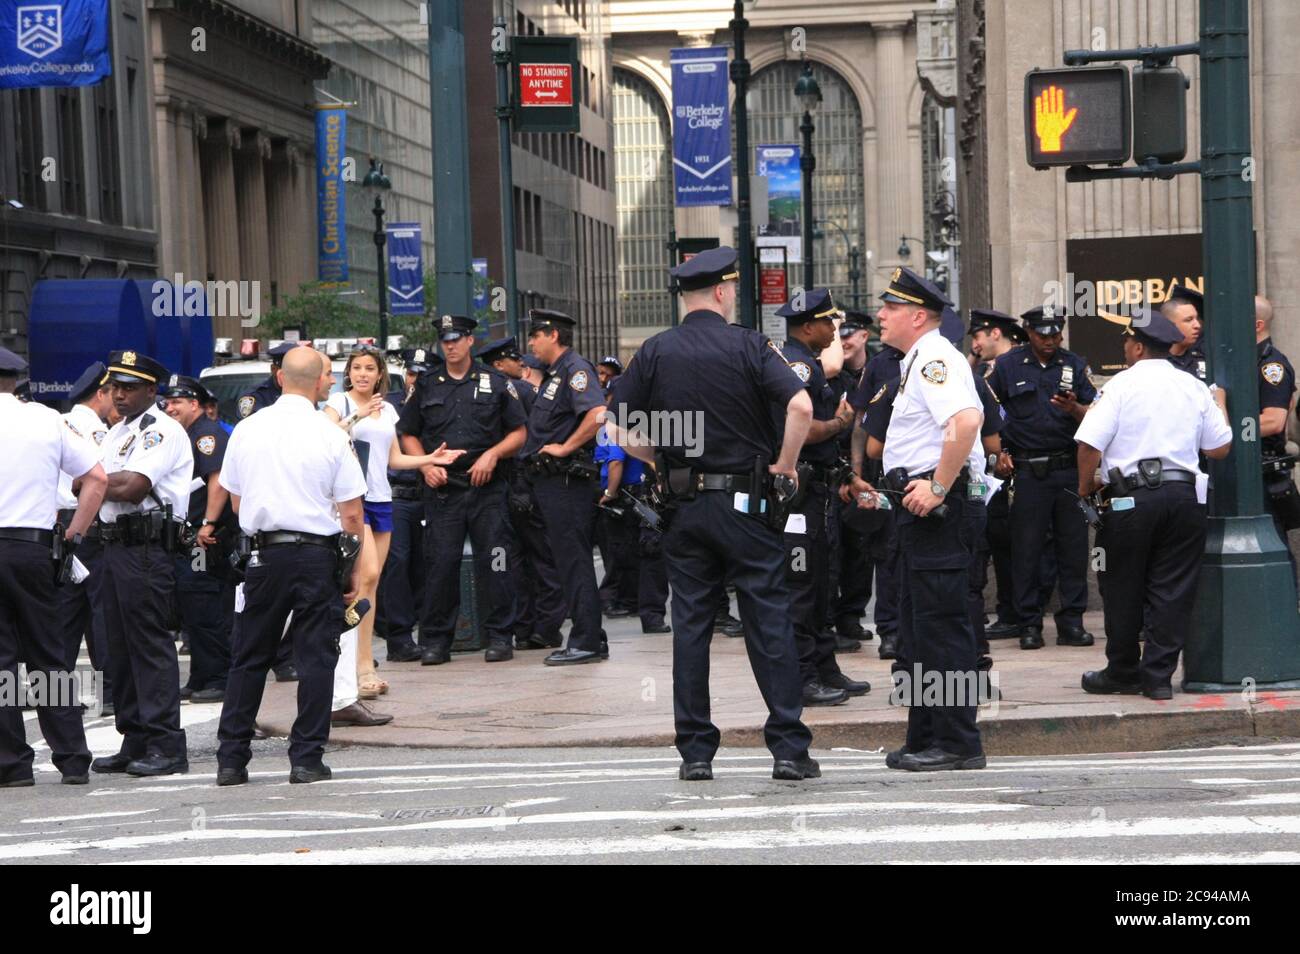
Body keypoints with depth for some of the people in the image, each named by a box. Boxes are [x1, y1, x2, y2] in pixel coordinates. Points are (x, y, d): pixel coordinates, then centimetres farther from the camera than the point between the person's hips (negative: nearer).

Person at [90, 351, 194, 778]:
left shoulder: (162, 431, -8)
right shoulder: (117, 433, 21)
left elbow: (131, 486, -18)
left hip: (146, 549, -9)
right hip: (115, 546, 9)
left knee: (150, 645, -9)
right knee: (121, 647, 10)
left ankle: (166, 746, -7)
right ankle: (135, 743, 16)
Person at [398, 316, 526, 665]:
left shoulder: (496, 383, 8)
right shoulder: (427, 386, 12)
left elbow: (518, 433, 8)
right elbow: (409, 435, 16)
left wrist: (492, 455, -8)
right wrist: (426, 465, -2)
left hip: (487, 487, -1)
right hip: (442, 488, 1)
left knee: (493, 562, -3)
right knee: (440, 563, -2)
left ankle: (499, 636, 5)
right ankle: (435, 640, 5)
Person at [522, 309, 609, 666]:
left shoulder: (575, 369, -12)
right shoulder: (554, 375, 20)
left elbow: (598, 414, -28)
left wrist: (565, 447, -20)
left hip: (566, 481, -10)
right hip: (549, 483, 10)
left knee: (574, 560, -8)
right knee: (568, 560, 12)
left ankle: (586, 642, -6)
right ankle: (590, 638, 17)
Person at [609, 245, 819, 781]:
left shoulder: (655, 353, 3)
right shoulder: (748, 346, -5)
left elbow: (622, 434, 1)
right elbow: (801, 406, -18)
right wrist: (785, 465, -5)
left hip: (685, 505, 3)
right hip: (746, 501, -3)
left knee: (690, 626, 7)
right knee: (769, 624, 1)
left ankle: (695, 751, 7)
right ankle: (789, 748, -1)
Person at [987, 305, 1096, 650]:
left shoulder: (1075, 365, 9)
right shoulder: (1007, 366, 4)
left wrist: (1074, 408, -16)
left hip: (1069, 469, 2)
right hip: (1027, 472, -2)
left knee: (1073, 547, 2)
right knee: (1026, 549, -1)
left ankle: (1071, 622, 8)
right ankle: (1029, 625, 6)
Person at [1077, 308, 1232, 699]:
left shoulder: (1121, 385, -5)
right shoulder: (1194, 387, 8)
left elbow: (1090, 443, -13)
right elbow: (1220, 448, 11)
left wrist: (1086, 484, 3)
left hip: (1131, 500, -4)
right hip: (1185, 497, 4)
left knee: (1123, 589, 8)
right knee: (1172, 590, 6)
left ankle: (1122, 672, 16)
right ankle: (1159, 675, 4)